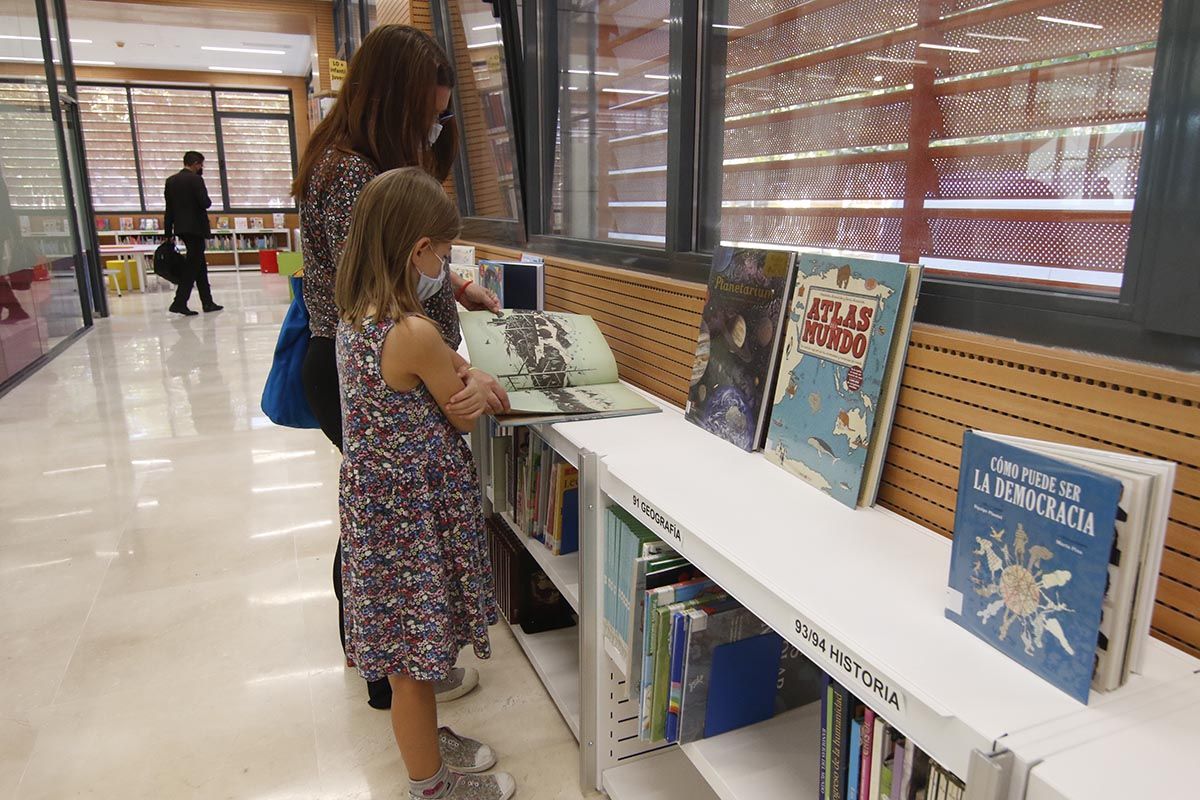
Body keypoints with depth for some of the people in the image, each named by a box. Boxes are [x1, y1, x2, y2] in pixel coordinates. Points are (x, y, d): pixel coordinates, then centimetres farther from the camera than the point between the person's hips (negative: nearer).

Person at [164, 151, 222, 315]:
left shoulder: (171, 181, 11)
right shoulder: (195, 179, -11)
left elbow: (169, 209, 12)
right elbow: (205, 203, -18)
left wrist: (168, 233, 14)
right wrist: (207, 201, 6)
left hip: (181, 228, 8)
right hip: (195, 227, -8)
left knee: (199, 264, 14)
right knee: (193, 266, -5)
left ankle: (207, 302, 17)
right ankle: (179, 303, -11)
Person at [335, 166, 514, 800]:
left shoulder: (353, 318, 1)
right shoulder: (417, 333, -25)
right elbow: (465, 419, -12)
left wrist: (458, 381, -3)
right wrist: (480, 391, 7)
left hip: (374, 504, 8)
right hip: (415, 515, -8)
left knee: (408, 649, 25)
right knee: (415, 655, 11)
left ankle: (422, 740, 47)